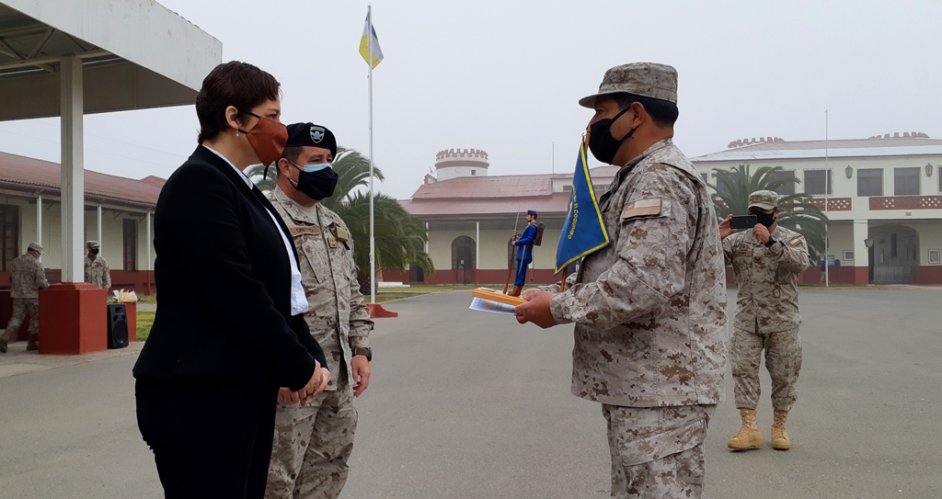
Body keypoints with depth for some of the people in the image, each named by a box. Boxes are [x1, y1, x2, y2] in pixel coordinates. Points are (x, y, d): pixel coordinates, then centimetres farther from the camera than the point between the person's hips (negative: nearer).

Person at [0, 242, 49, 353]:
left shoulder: (15, 261, 6)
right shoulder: (36, 264, -12)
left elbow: (11, 279, 12)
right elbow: (41, 282, -17)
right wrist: (46, 285, 5)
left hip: (18, 295, 5)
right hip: (32, 296, -5)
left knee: (16, 318, 6)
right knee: (35, 319, 11)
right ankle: (32, 343, 16)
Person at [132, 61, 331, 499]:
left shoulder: (240, 187, 15)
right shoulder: (197, 182, -13)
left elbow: (277, 290, 14)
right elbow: (236, 294, -21)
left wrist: (311, 357, 3)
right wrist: (300, 367, -11)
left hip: (245, 390, 9)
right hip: (199, 395, -9)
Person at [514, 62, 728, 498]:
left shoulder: (660, 179, -15)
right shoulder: (643, 179, 19)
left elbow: (643, 283, -27)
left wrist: (559, 308, -16)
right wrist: (560, 295, 8)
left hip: (660, 391, -11)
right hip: (639, 384, 11)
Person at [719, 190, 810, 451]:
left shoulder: (792, 239, 0)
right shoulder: (738, 239, 6)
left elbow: (801, 263, -20)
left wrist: (770, 242, -31)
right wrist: (718, 239, -22)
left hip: (782, 322, -1)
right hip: (747, 320, 2)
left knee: (783, 375, 6)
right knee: (744, 371, -4)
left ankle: (779, 427, 19)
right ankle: (749, 428, 0)